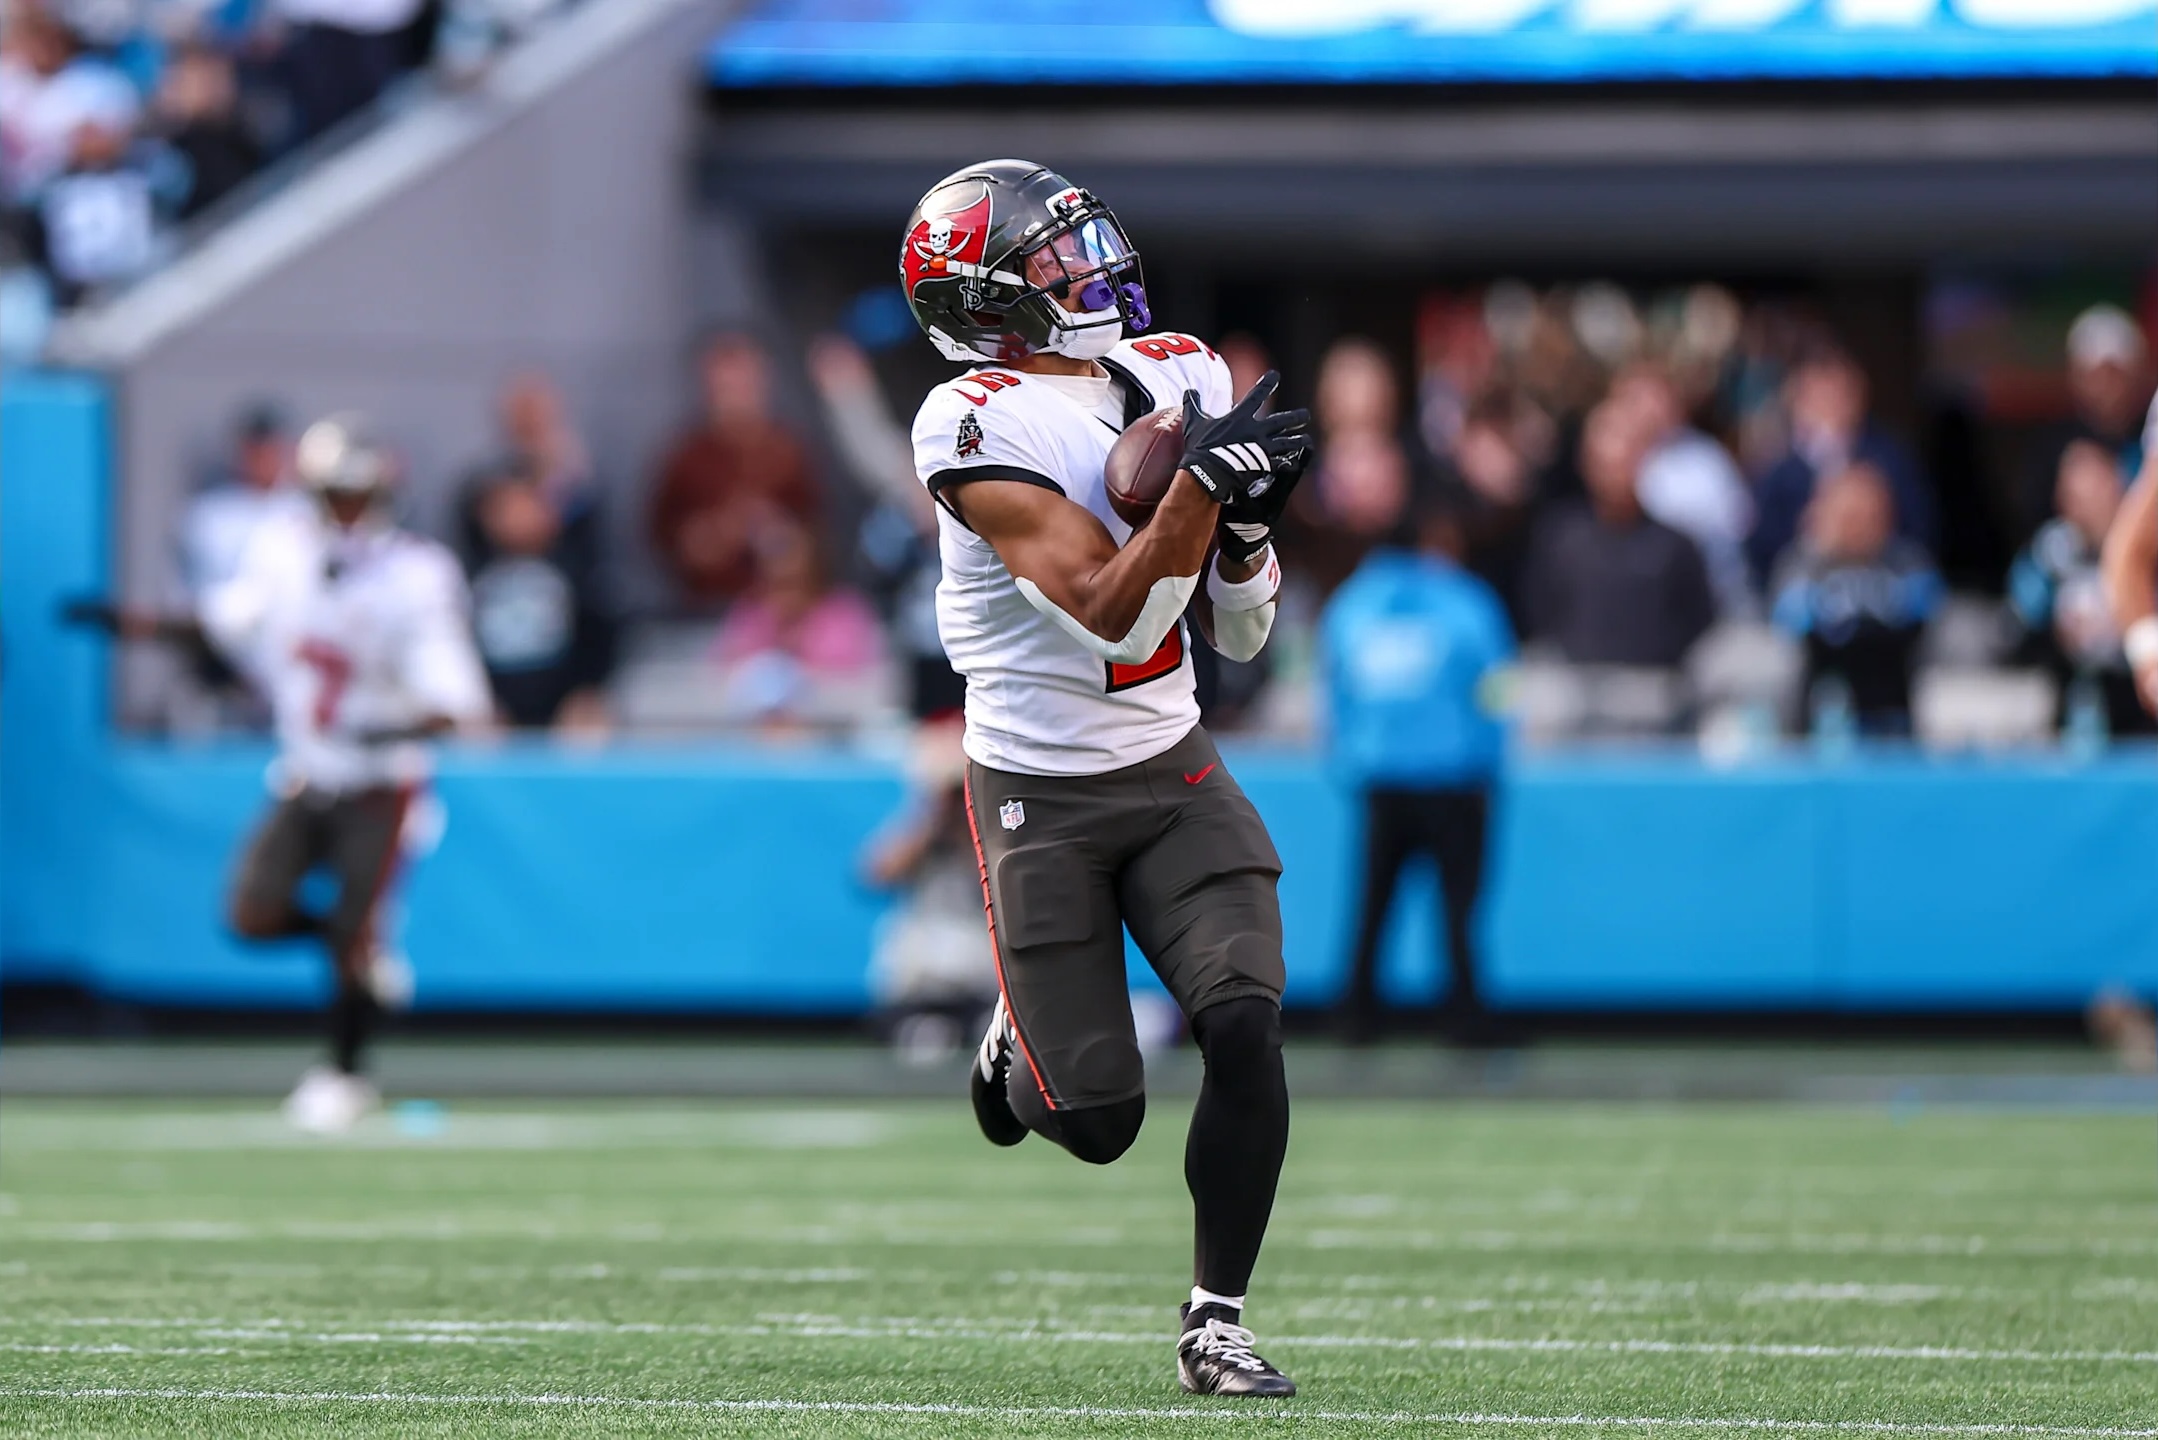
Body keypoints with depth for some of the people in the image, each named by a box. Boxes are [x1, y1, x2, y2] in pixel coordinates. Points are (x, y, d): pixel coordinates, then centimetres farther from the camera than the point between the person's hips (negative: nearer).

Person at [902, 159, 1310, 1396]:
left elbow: (1241, 633, 7)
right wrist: (1205, 479, -31)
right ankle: (1018, 1049, 34)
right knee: (1097, 1121, -3)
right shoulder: (978, 426, -17)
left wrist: (1249, 515, -12)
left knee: (1247, 1025, -16)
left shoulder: (1179, 378, 3)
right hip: (1041, 793, -5)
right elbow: (1114, 615, -25)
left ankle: (1217, 1322, -3)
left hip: (1171, 770, 5)